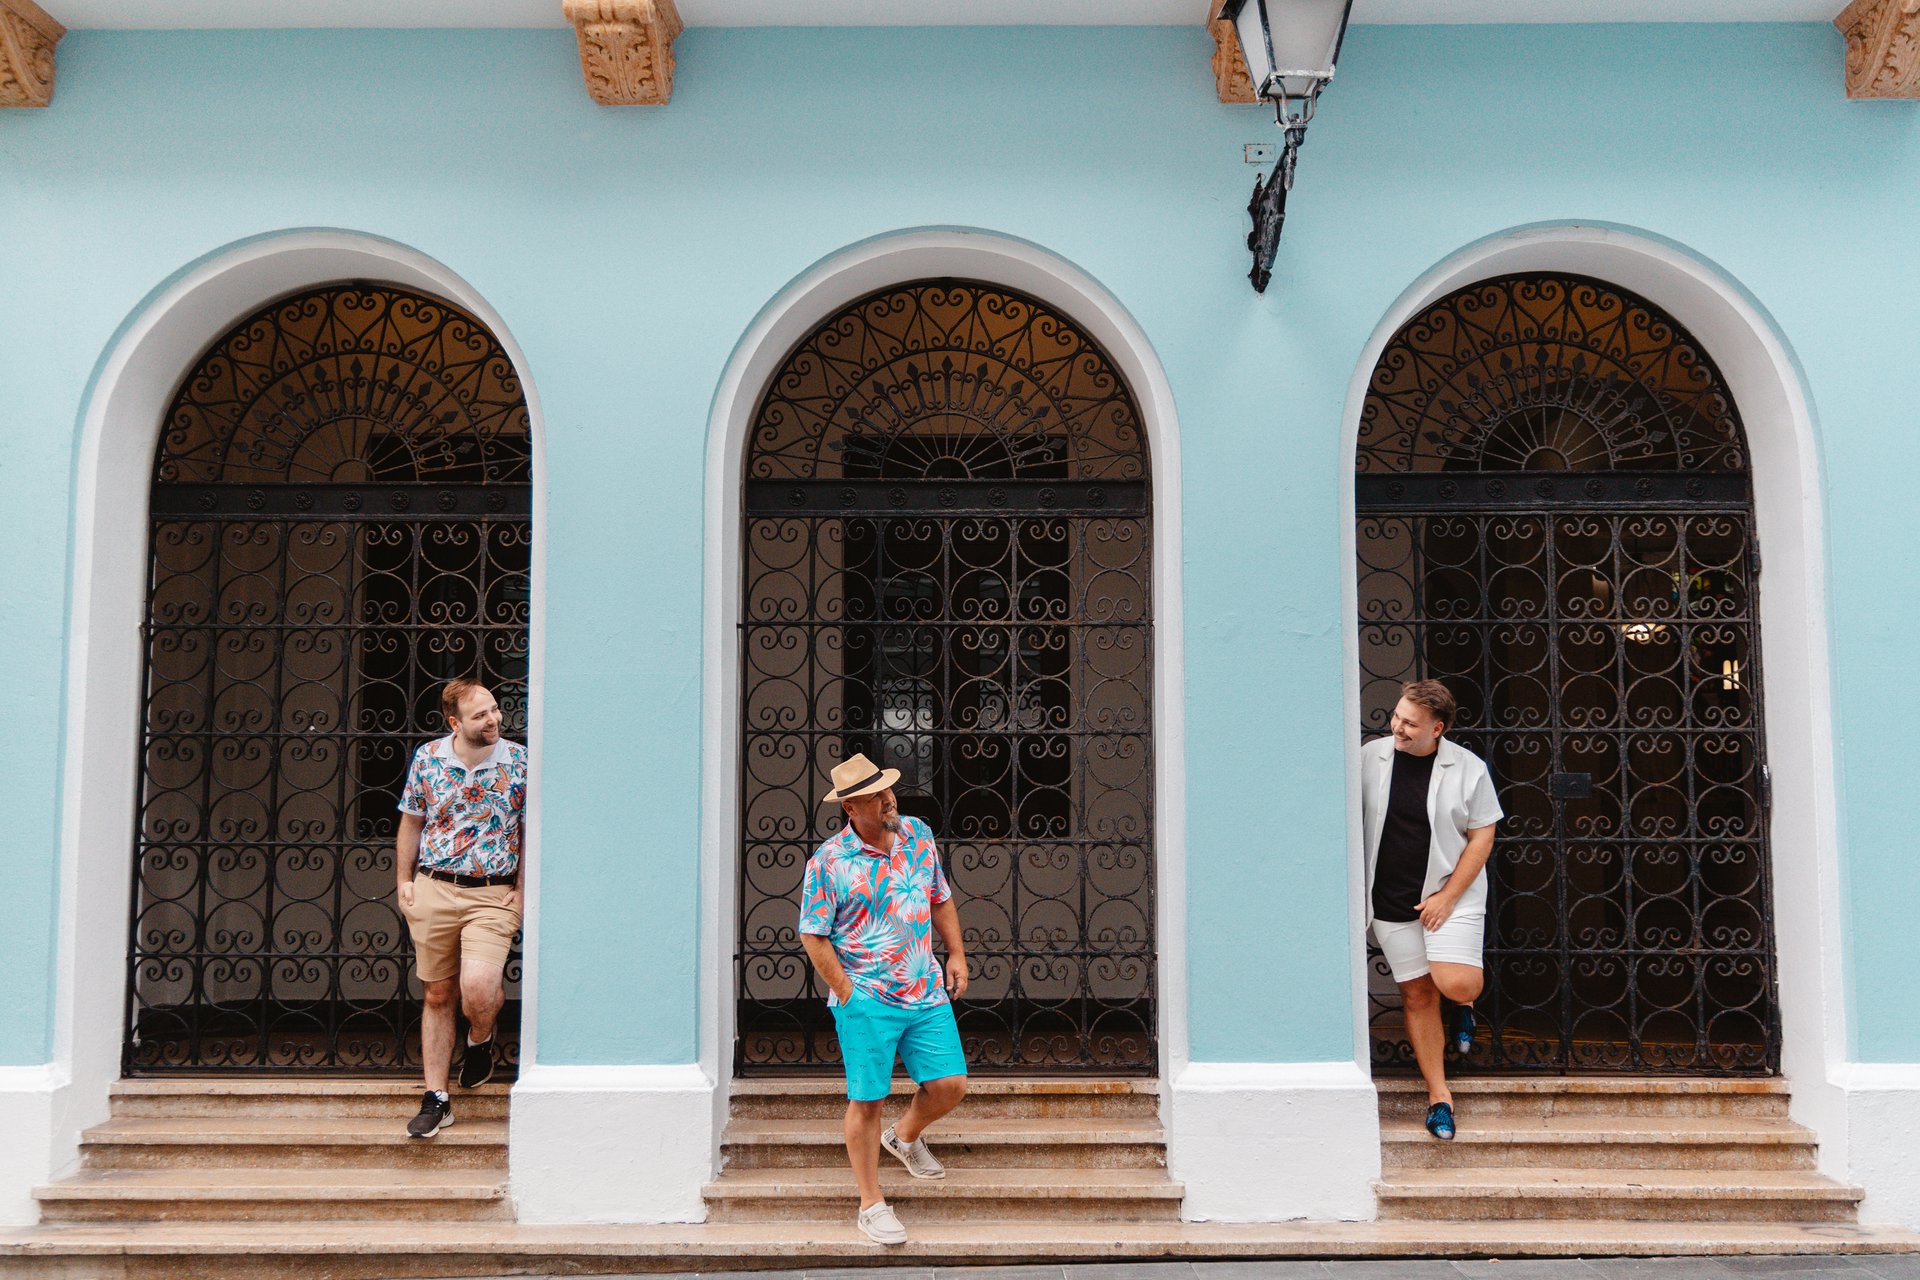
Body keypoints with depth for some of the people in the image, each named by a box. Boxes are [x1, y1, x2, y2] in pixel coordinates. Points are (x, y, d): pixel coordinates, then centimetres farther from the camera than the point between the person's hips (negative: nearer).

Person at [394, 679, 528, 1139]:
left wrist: (523, 888, 0)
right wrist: (403, 881, 9)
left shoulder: (520, 761, -3)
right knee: (437, 997, 8)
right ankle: (436, 1100, 20)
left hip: (493, 895, -2)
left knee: (478, 986, -21)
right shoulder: (427, 757, 2)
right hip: (432, 891, 2)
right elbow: (411, 823, 13)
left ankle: (480, 1041, 15)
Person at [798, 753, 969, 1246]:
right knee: (866, 1101, 0)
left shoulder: (918, 835, 5)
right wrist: (846, 992, -9)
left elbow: (942, 899, 17)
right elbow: (813, 935, -7)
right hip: (866, 1002, -5)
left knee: (951, 1084, 5)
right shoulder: (828, 861, -11)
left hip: (927, 992, 5)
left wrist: (956, 954, 12)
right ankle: (871, 1206, 16)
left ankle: (906, 1136, 38)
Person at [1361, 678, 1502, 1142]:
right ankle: (1438, 1095, 17)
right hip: (1390, 900, 2)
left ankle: (1465, 1004, 18)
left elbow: (1482, 837, -4)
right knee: (1417, 996, 6)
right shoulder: (1370, 757, 0)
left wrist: (1447, 896, -11)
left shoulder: (1468, 769, -6)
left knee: (1456, 984, -20)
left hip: (1450, 894, -2)